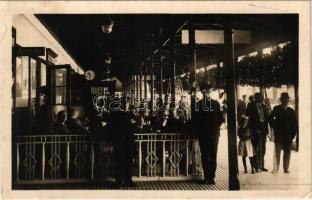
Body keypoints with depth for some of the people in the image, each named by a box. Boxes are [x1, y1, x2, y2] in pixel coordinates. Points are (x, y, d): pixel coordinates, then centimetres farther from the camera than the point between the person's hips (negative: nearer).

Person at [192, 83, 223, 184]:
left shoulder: (216, 104, 8)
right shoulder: (198, 104, 7)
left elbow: (220, 118, 9)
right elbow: (195, 120, 7)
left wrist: (216, 127, 1)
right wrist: (197, 131, 1)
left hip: (214, 133, 0)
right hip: (202, 134, 0)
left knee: (213, 156, 0)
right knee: (204, 156, 1)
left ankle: (212, 177, 5)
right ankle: (206, 177, 7)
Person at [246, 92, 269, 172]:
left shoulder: (263, 106, 14)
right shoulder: (251, 105, -3)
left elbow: (266, 117, 14)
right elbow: (247, 115, -10)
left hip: (263, 129, 6)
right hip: (256, 129, -6)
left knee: (262, 149, 11)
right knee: (257, 149, -3)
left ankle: (261, 166, 20)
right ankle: (257, 167, 4)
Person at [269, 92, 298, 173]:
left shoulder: (291, 111, 8)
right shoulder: (276, 109, 2)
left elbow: (295, 124, 9)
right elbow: (271, 119, 2)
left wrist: (293, 134, 2)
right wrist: (275, 127, -2)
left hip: (288, 135, 2)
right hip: (278, 135, -2)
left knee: (287, 152, 4)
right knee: (277, 151, -3)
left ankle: (286, 168, 11)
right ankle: (276, 168, 2)